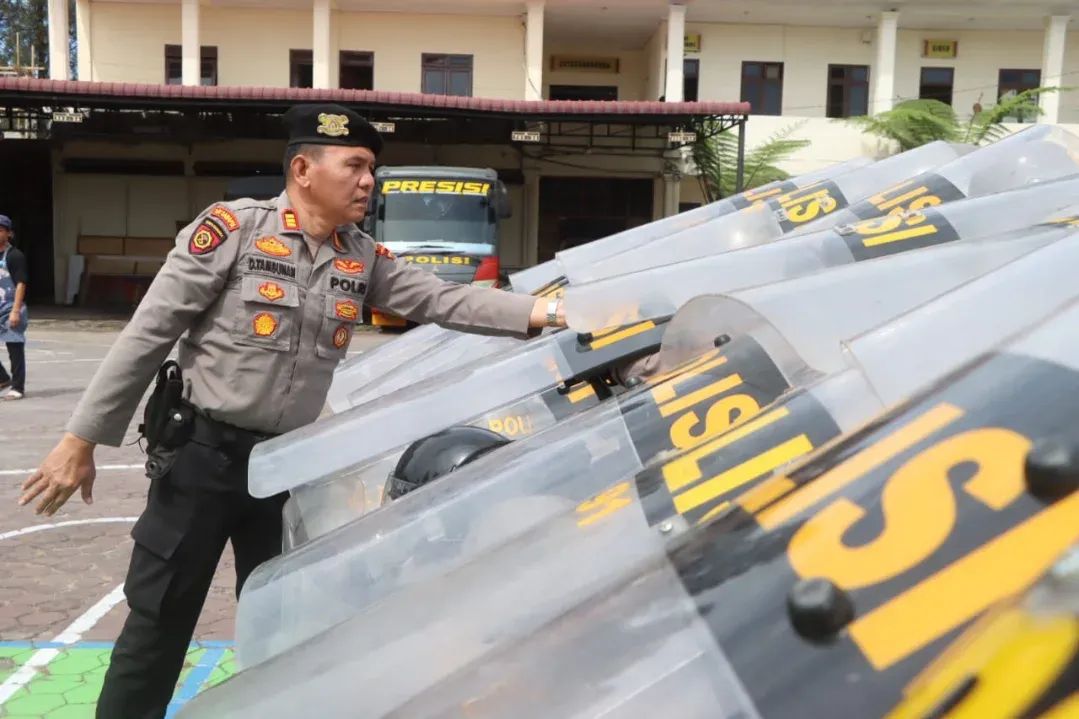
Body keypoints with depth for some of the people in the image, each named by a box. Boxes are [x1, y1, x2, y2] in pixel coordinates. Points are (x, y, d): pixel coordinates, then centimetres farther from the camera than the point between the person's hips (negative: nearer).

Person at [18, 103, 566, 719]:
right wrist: (82, 439, -9)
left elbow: (446, 300, -5)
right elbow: (148, 334, -10)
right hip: (202, 455, -4)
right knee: (157, 624, 6)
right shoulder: (231, 229, -12)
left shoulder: (365, 260, 3)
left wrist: (546, 313, -18)